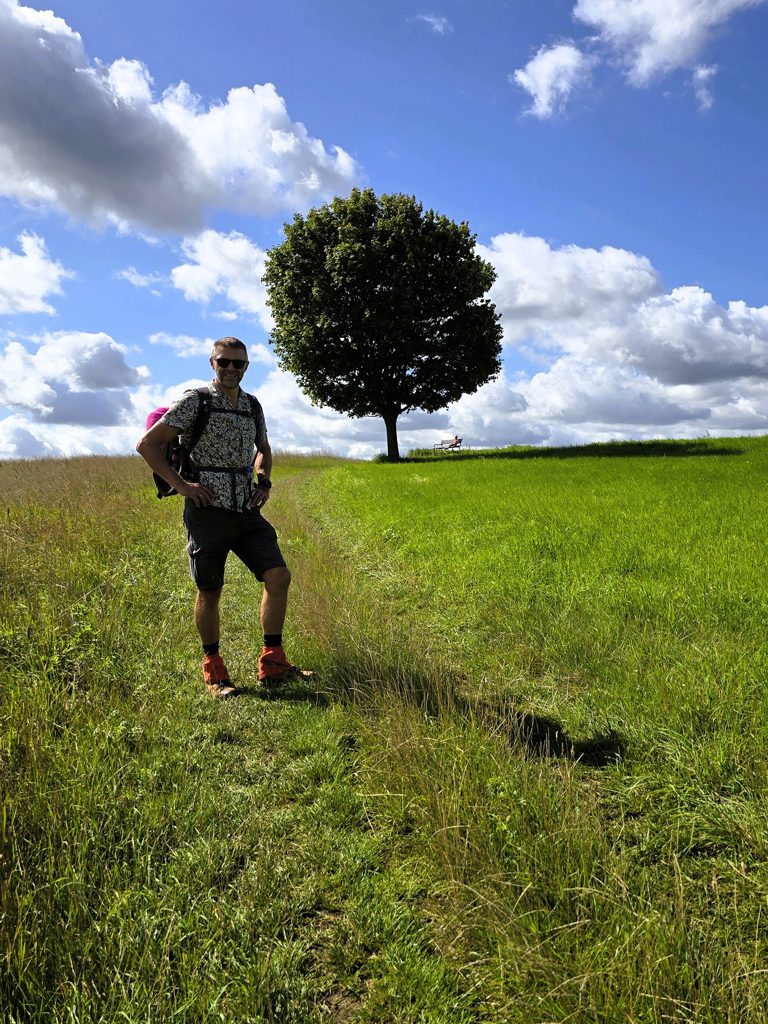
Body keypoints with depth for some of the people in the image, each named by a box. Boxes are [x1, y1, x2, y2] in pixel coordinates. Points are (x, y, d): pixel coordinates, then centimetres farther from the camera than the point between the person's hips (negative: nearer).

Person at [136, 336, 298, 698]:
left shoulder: (253, 407, 13)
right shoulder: (194, 402, -4)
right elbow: (147, 445, -4)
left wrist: (263, 481, 13)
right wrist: (181, 485, -10)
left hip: (247, 510, 5)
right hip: (208, 510, -5)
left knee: (279, 577, -7)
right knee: (209, 592, 3)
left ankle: (271, 662, 4)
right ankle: (213, 670, 20)